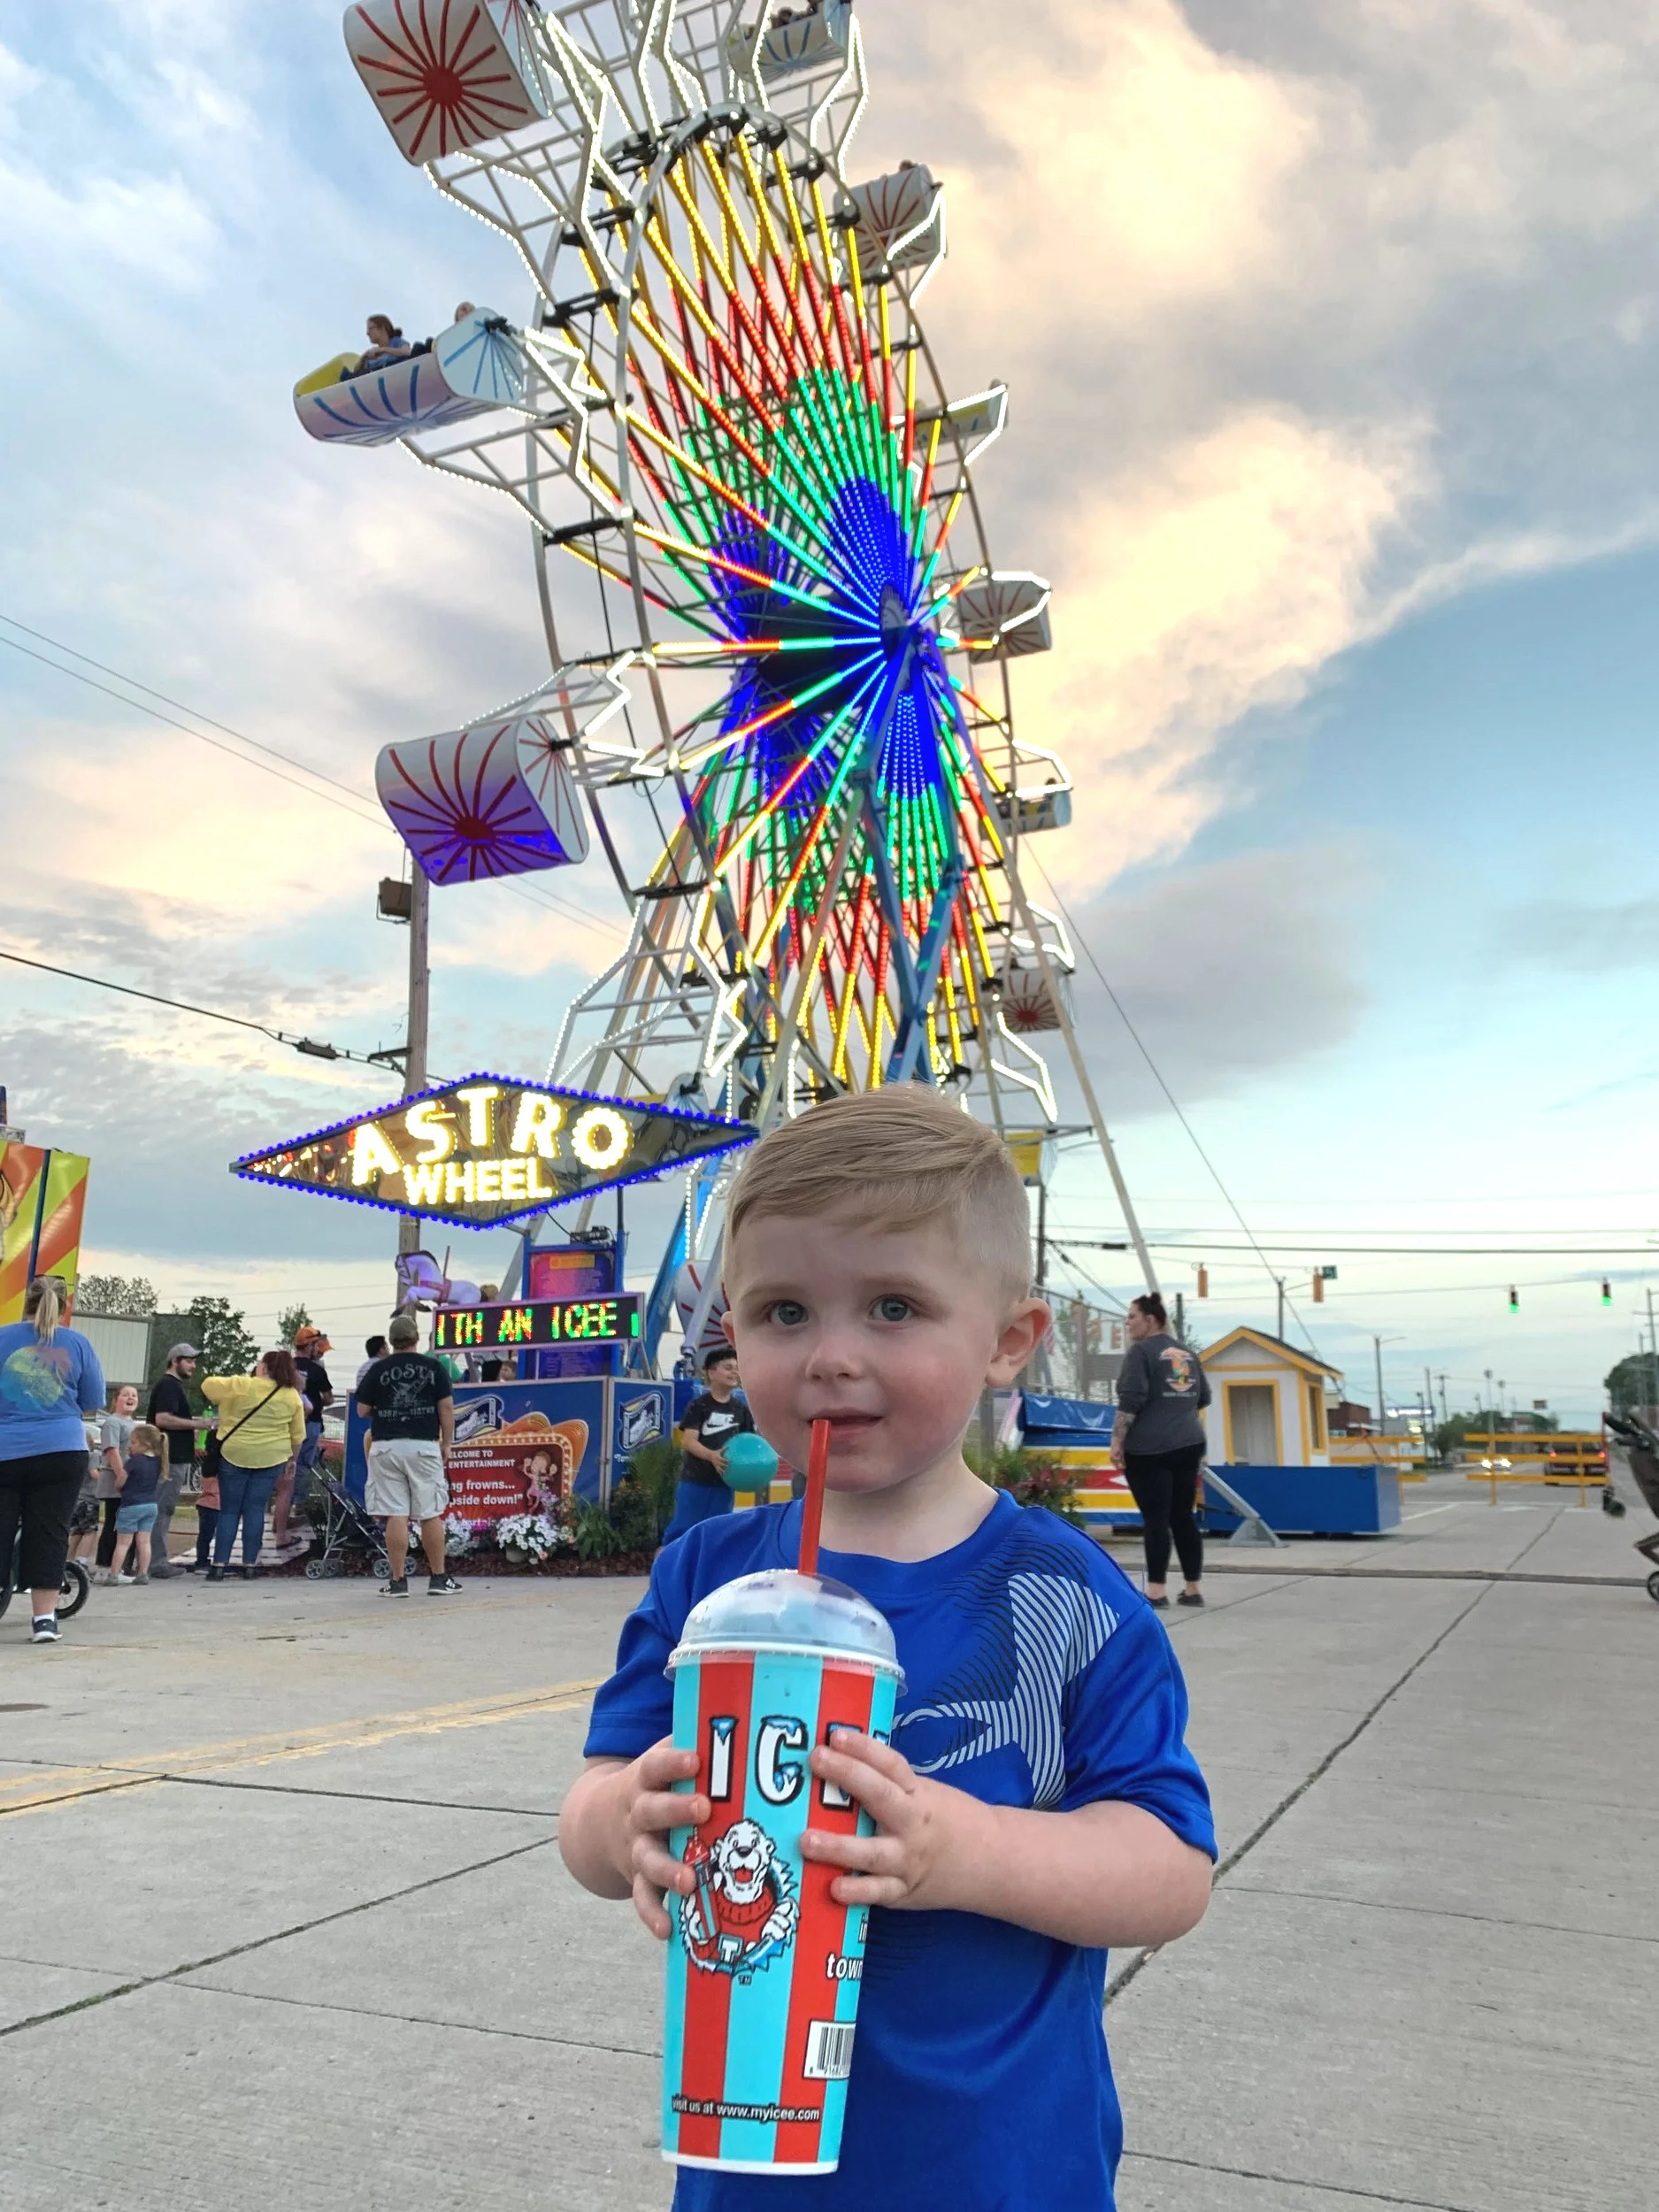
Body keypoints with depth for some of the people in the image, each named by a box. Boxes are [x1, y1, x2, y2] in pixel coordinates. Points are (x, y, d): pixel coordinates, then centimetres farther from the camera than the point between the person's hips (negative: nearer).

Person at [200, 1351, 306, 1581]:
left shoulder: (241, 1385, -8)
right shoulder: (292, 1396, 1)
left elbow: (208, 1385, 0)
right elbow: (297, 1435, 6)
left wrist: (215, 1401, 20)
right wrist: (292, 1459, 19)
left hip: (235, 1455, -2)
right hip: (271, 1459, 2)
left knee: (229, 1511, 6)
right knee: (256, 1511, 6)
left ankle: (219, 1565, 2)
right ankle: (249, 1565, 5)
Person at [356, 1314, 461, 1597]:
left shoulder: (378, 1370, 2)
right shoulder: (434, 1367, 2)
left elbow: (362, 1410, 4)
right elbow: (446, 1407, 0)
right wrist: (447, 1444, 8)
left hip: (386, 1447, 0)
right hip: (424, 1446, 0)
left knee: (395, 1516, 0)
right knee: (431, 1515, 6)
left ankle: (398, 1581, 2)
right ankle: (438, 1578, 12)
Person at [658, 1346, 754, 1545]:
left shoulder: (741, 1409, 8)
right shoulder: (698, 1405, -6)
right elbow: (688, 1441, -14)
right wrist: (712, 1456, -31)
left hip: (723, 1483, 4)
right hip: (695, 1480, -4)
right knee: (683, 1528, -3)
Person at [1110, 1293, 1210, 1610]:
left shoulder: (1141, 1351, -6)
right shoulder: (1188, 1354, 16)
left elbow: (1131, 1400, -15)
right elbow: (1203, 1398, 22)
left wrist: (1117, 1440, -12)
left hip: (1149, 1447, -7)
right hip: (1188, 1444, 7)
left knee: (1155, 1519, -5)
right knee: (1183, 1516, 11)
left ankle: (1156, 1591, -5)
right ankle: (1193, 1589, 13)